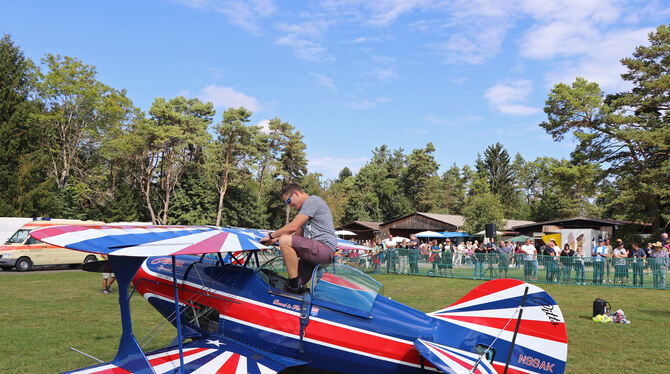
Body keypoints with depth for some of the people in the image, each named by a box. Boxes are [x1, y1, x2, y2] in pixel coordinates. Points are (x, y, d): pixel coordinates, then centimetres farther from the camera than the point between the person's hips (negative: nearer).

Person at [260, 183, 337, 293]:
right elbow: (298, 234, 27)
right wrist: (276, 239, 17)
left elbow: (293, 227, -13)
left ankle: (295, 284, -20)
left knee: (285, 240, -23)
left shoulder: (313, 200, -6)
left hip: (325, 248, -10)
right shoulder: (305, 208, 27)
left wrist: (271, 236, -2)